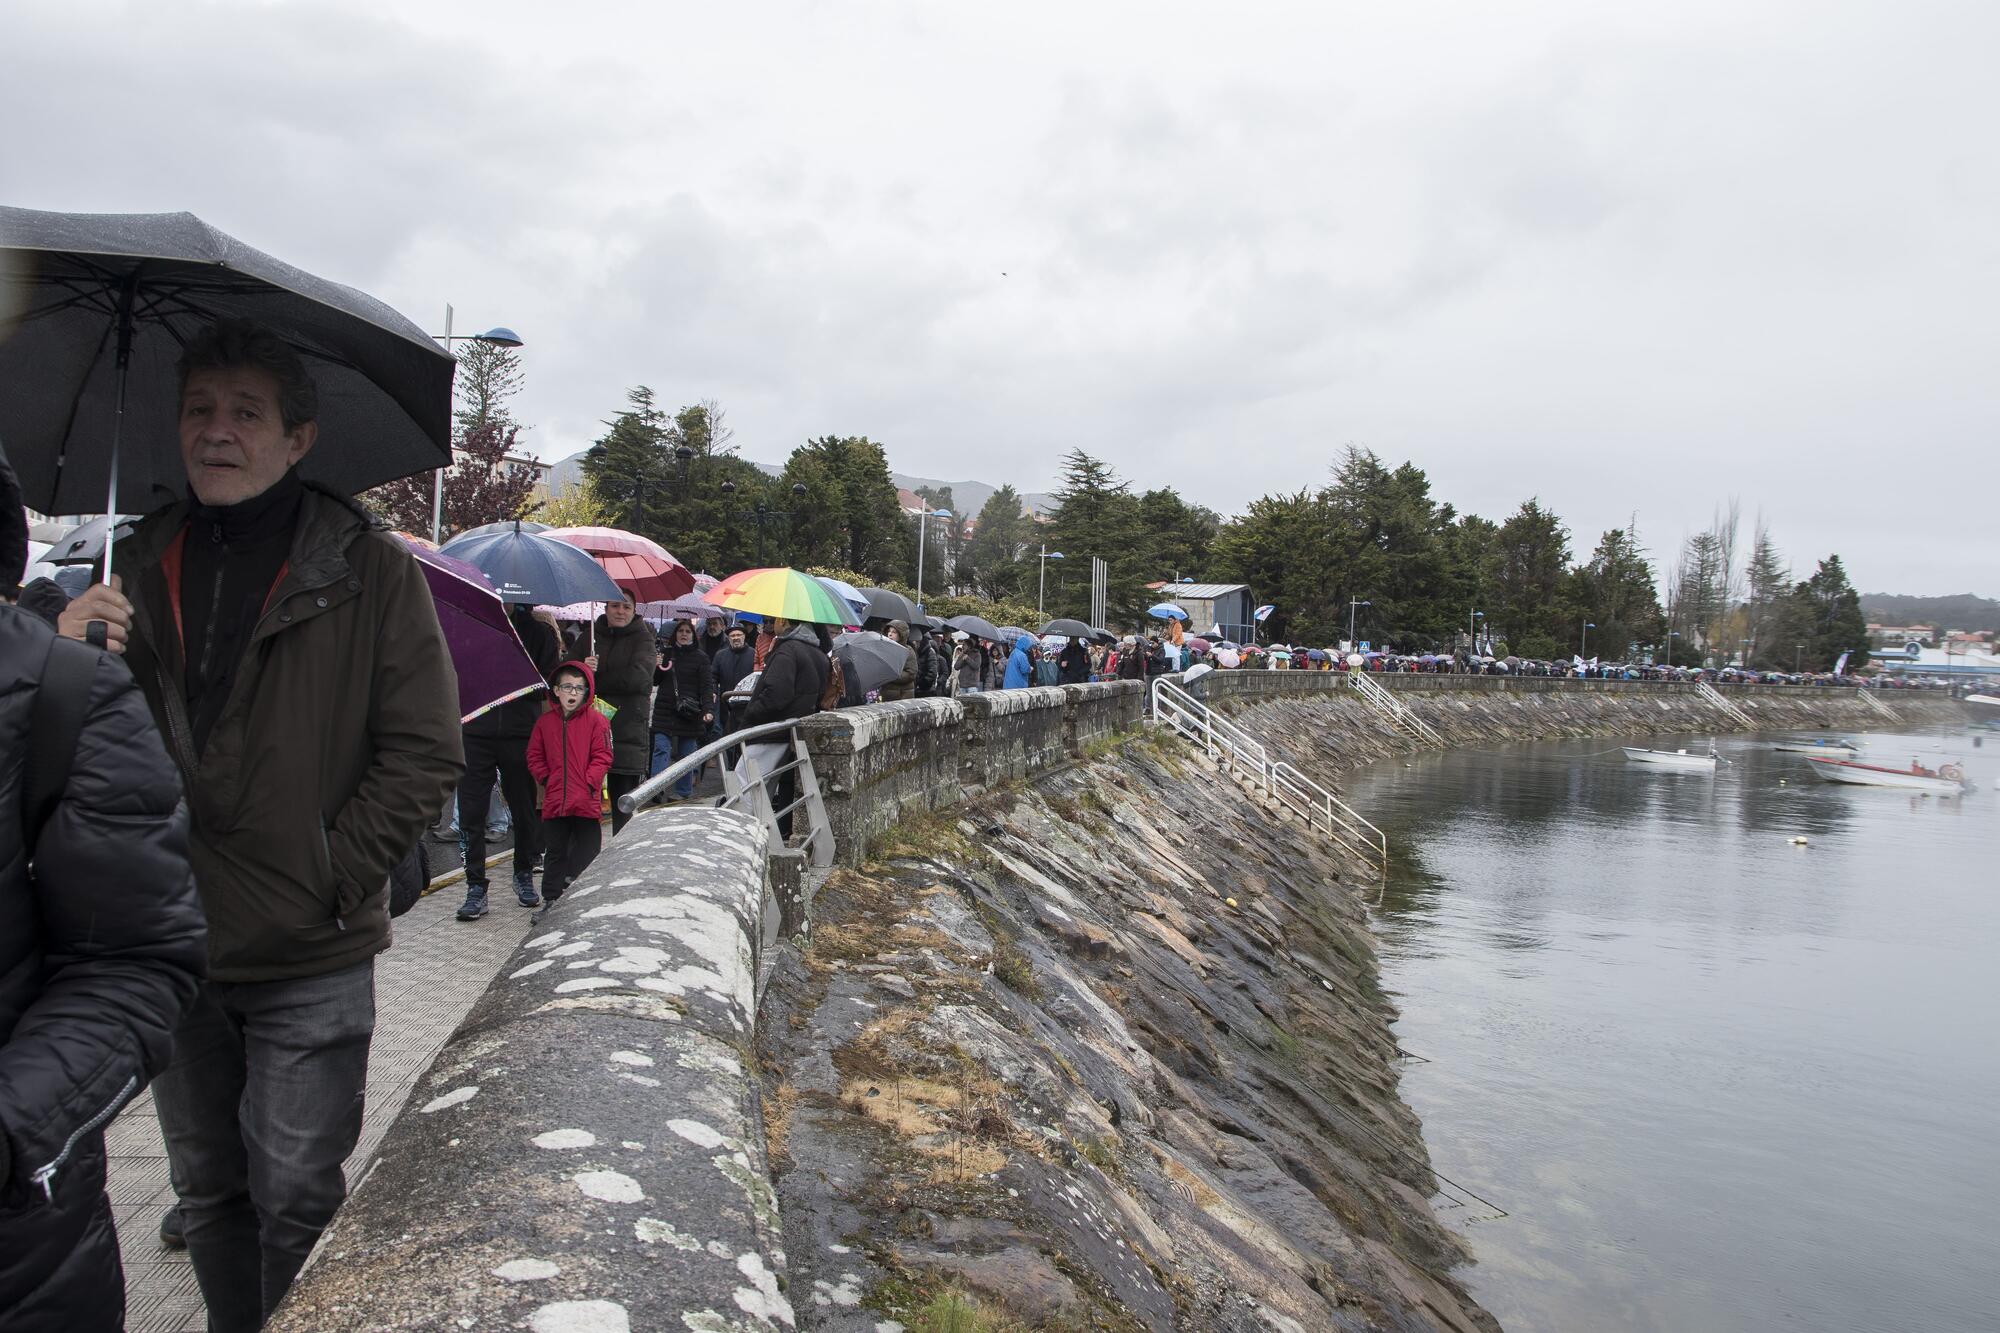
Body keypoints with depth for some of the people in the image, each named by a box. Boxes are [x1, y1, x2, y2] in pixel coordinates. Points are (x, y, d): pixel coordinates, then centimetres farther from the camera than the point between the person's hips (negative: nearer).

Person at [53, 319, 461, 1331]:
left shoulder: (368, 566, -7)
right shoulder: (140, 564, 6)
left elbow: (425, 752, -8)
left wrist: (330, 883, -13)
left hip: (310, 962, -4)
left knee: (296, 1200, 6)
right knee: (206, 1192, 19)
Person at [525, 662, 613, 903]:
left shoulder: (596, 720, -3)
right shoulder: (545, 721, 7)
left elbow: (602, 757, -6)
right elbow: (534, 756, 12)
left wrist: (588, 782, -13)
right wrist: (546, 779, 0)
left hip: (587, 802, -3)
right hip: (554, 801, 3)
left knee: (588, 851, 3)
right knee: (555, 852, 13)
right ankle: (552, 898, 22)